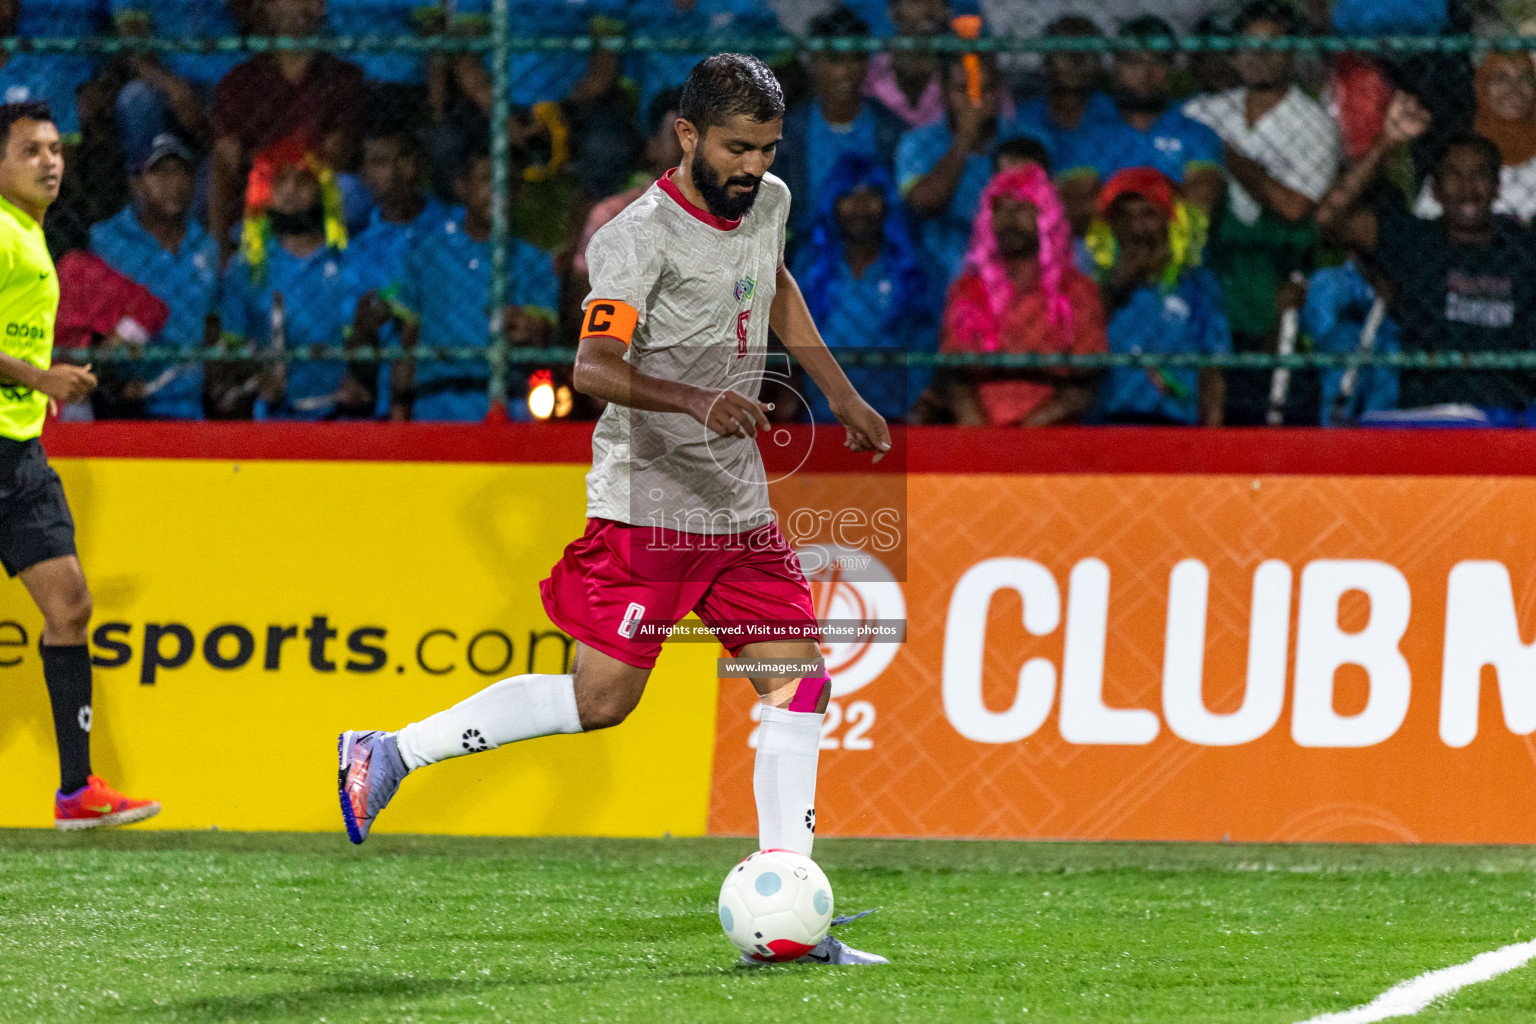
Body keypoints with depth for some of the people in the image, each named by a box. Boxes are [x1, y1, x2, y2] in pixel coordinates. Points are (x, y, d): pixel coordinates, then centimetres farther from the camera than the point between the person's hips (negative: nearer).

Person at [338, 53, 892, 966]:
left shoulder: (769, 204, 7)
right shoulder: (642, 236, -18)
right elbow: (594, 369, -27)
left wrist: (842, 394, 30)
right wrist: (696, 400, -42)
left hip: (741, 505, 7)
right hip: (649, 503, -7)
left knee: (800, 683, 0)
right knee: (601, 699, -9)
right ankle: (388, 753, 4)